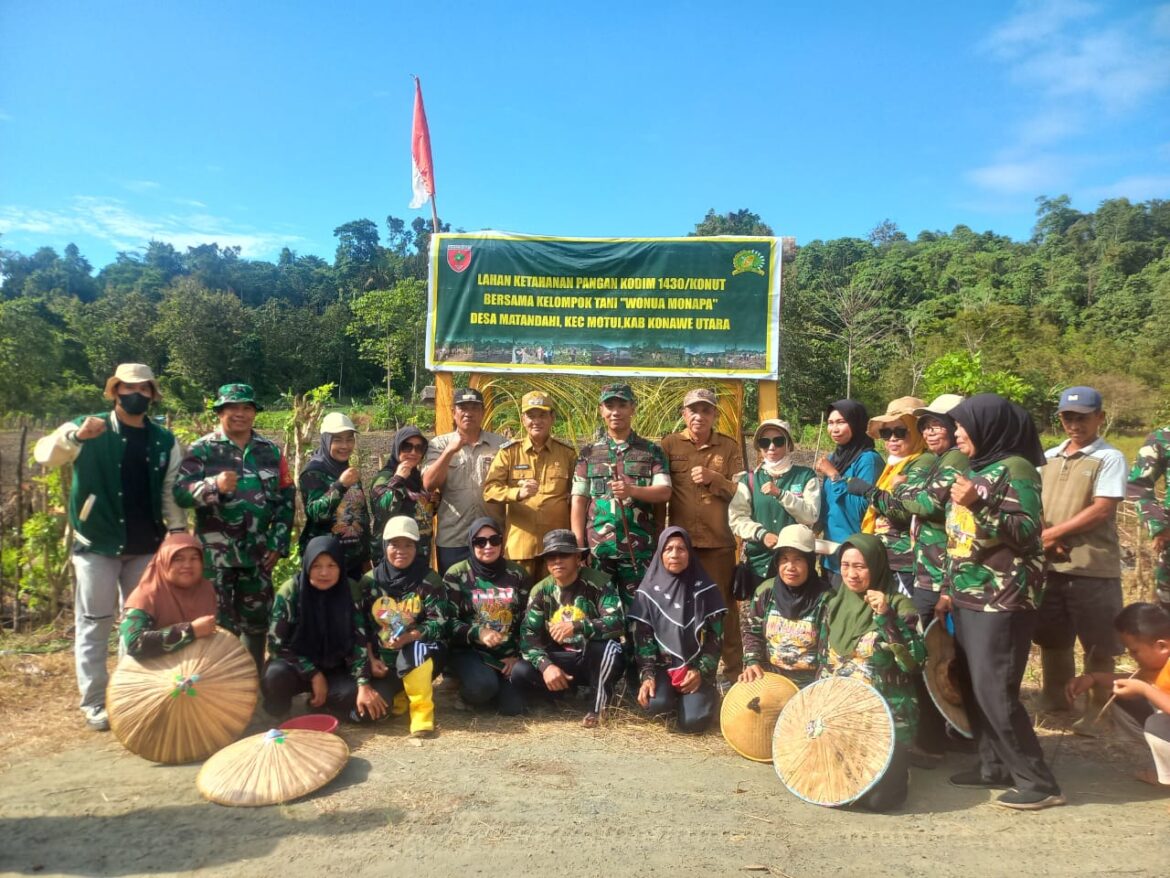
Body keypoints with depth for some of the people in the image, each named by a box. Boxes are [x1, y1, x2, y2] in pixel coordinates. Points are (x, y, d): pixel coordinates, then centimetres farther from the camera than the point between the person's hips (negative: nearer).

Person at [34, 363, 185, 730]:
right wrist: (76, 436, -35)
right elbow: (43, 454, -16)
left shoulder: (165, 441, 6)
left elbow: (172, 492, 6)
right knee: (94, 625, 4)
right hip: (97, 546, -3)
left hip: (146, 548, 3)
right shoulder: (87, 429, -2)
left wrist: (178, 531, -4)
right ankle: (94, 703, 14)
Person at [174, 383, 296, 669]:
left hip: (258, 552, 4)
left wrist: (278, 542, 2)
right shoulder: (201, 450, -3)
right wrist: (214, 486, -32)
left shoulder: (271, 451, 7)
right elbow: (180, 492, -13)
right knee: (218, 622, 2)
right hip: (215, 554, -4)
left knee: (256, 619, 14)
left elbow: (286, 498, 8)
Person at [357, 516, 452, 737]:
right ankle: (401, 692, 15)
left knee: (414, 650, -38)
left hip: (422, 656, -3)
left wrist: (409, 637, -28)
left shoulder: (429, 581, -6)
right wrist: (371, 660, -6)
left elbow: (440, 624, -13)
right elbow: (361, 627, 5)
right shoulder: (370, 581, 2)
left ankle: (422, 710, -21)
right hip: (384, 659, 3)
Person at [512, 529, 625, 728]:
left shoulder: (599, 583, -13)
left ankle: (599, 704, -12)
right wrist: (546, 665, -27)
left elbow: (617, 622, -27)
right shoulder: (541, 591, -2)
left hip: (596, 660, -3)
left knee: (608, 644, -37)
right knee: (520, 672, -23)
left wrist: (576, 627, -41)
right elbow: (528, 636, -8)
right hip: (562, 659, 3)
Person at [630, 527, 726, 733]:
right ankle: (674, 698, 8)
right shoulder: (649, 590, 0)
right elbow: (642, 637, -2)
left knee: (693, 721, -22)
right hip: (661, 665, 1)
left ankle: (704, 695, 12)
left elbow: (715, 635, 0)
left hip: (696, 667, 0)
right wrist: (647, 676, -13)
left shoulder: (705, 589, -1)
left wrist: (701, 671, -11)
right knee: (656, 704, -29)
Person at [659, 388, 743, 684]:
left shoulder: (729, 447, 6)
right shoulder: (669, 444, 4)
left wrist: (714, 478, -13)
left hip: (719, 541, 0)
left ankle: (734, 671, 17)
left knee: (723, 605, 5)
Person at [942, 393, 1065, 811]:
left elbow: (1027, 533, -17)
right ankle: (994, 766, 21)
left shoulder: (1015, 468, -9)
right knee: (971, 687, 10)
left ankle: (1038, 781, 3)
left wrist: (979, 505, -26)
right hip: (969, 596, 8)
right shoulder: (975, 469, 16)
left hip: (1002, 599, -8)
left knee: (994, 691, -9)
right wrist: (948, 587, 19)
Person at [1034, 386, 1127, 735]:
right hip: (1049, 565, 5)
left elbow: (1101, 511, -15)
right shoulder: (1048, 458, 11)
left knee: (1098, 646, 5)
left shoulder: (1109, 458, -6)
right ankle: (1054, 697, 33)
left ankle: (1096, 710, 20)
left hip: (1093, 568, -5)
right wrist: (1041, 538, -7)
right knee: (1051, 638, 16)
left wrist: (1053, 533, -14)